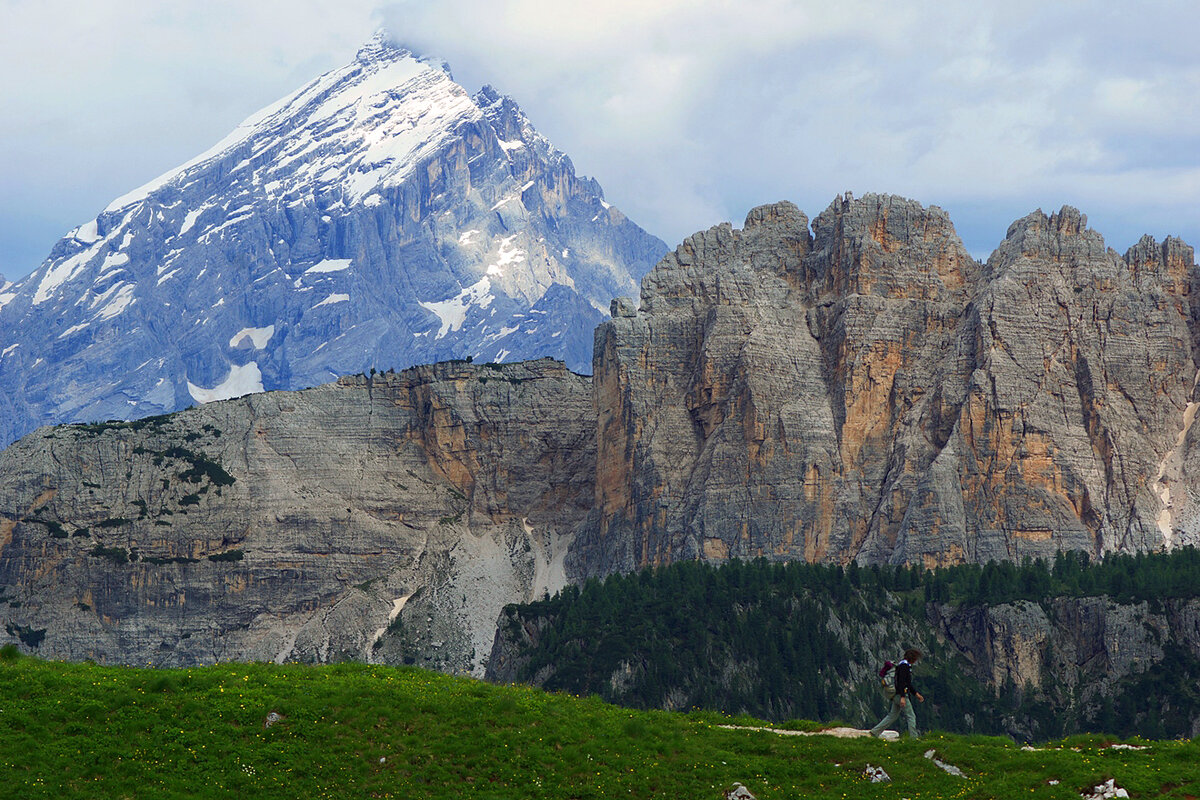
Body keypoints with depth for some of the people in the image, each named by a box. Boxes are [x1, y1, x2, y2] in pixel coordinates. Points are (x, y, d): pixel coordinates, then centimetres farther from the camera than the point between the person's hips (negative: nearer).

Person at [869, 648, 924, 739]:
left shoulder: (906, 665, 19)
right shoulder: (904, 665, -13)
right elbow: (901, 681, -22)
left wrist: (916, 693, 29)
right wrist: (902, 697, -28)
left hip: (896, 696, 10)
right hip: (901, 694, -10)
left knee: (892, 716, 12)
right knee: (911, 716, -5)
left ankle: (875, 731, 10)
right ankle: (913, 737, -4)